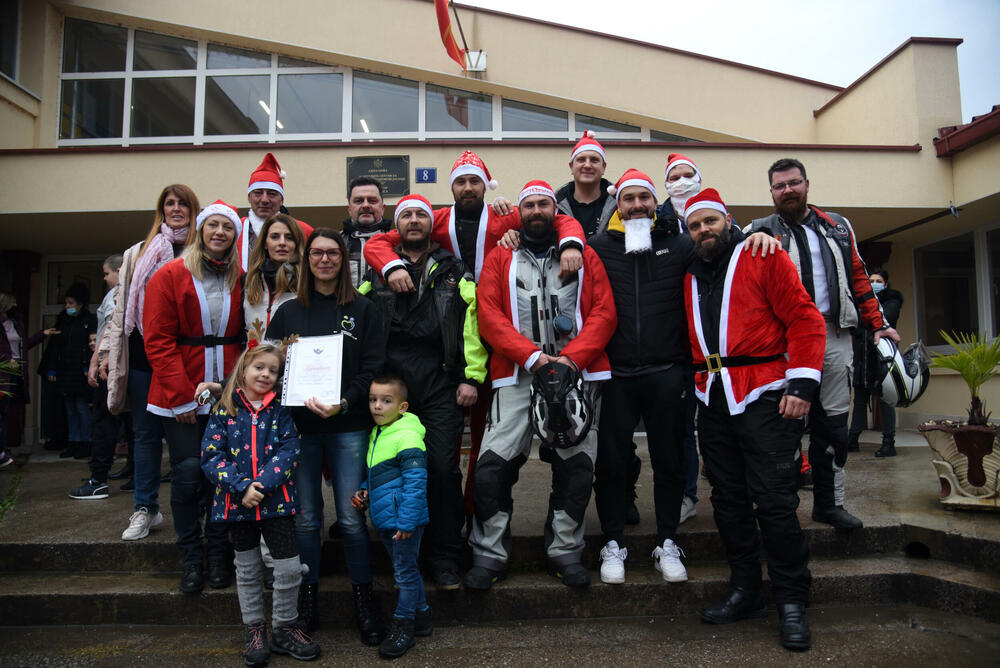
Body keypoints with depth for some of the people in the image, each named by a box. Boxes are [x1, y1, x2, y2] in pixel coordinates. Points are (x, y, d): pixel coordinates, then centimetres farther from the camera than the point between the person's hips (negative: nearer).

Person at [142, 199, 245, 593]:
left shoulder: (240, 280, 8)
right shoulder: (171, 276, -1)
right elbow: (158, 341, -6)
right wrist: (180, 394, -11)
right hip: (179, 396, -2)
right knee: (188, 471, -4)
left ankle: (217, 555, 19)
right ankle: (191, 560, 14)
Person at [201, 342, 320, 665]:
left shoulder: (280, 410, 1)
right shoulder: (224, 411, 0)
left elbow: (289, 451, -6)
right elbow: (211, 456, -6)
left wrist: (262, 484, -19)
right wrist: (242, 487, -17)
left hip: (276, 501, 0)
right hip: (237, 503, 0)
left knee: (290, 569, 1)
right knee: (247, 570, 15)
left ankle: (284, 627, 22)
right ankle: (254, 629, 32)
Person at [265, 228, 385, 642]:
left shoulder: (363, 310, 5)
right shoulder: (288, 312, 13)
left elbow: (373, 369, -3)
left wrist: (345, 403, -16)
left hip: (348, 427, -2)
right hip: (298, 426, 2)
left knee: (352, 517, -1)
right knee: (306, 517, 8)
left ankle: (363, 598, 15)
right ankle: (307, 596, 23)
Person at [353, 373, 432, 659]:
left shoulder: (407, 437, -19)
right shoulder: (375, 434, 10)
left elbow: (415, 482, -21)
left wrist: (407, 522, -22)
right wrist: (364, 492, 6)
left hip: (404, 520, -9)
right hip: (384, 519, 9)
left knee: (405, 572, 5)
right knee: (405, 570, 20)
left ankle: (403, 625, 20)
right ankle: (421, 616, 34)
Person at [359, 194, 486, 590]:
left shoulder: (454, 273, 11)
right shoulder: (376, 274, 14)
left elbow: (471, 324, 4)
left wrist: (471, 377, -5)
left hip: (440, 384, -1)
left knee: (443, 469, -3)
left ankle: (445, 559, 11)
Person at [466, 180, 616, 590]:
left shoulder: (584, 256, 13)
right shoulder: (500, 259, 12)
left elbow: (603, 312, 3)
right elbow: (489, 314, -1)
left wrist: (572, 357, -12)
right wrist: (532, 355, -13)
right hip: (516, 376, -1)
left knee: (577, 464, 3)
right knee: (493, 464, -6)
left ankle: (565, 551, 21)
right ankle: (489, 554, 10)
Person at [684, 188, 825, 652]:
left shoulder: (764, 258, 1)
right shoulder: (690, 277, 17)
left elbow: (805, 318, -5)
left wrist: (801, 383, -13)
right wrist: (698, 378, 9)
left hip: (764, 396, -5)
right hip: (713, 400, 6)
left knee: (774, 500, -5)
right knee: (728, 499, 10)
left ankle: (792, 603, 10)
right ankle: (745, 593, 23)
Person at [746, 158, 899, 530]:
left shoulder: (838, 227, 16)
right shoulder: (763, 230, 6)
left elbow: (858, 277, 17)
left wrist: (878, 324, 12)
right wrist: (758, 236, -35)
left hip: (834, 336, 4)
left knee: (833, 422, 9)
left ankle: (829, 503, 22)